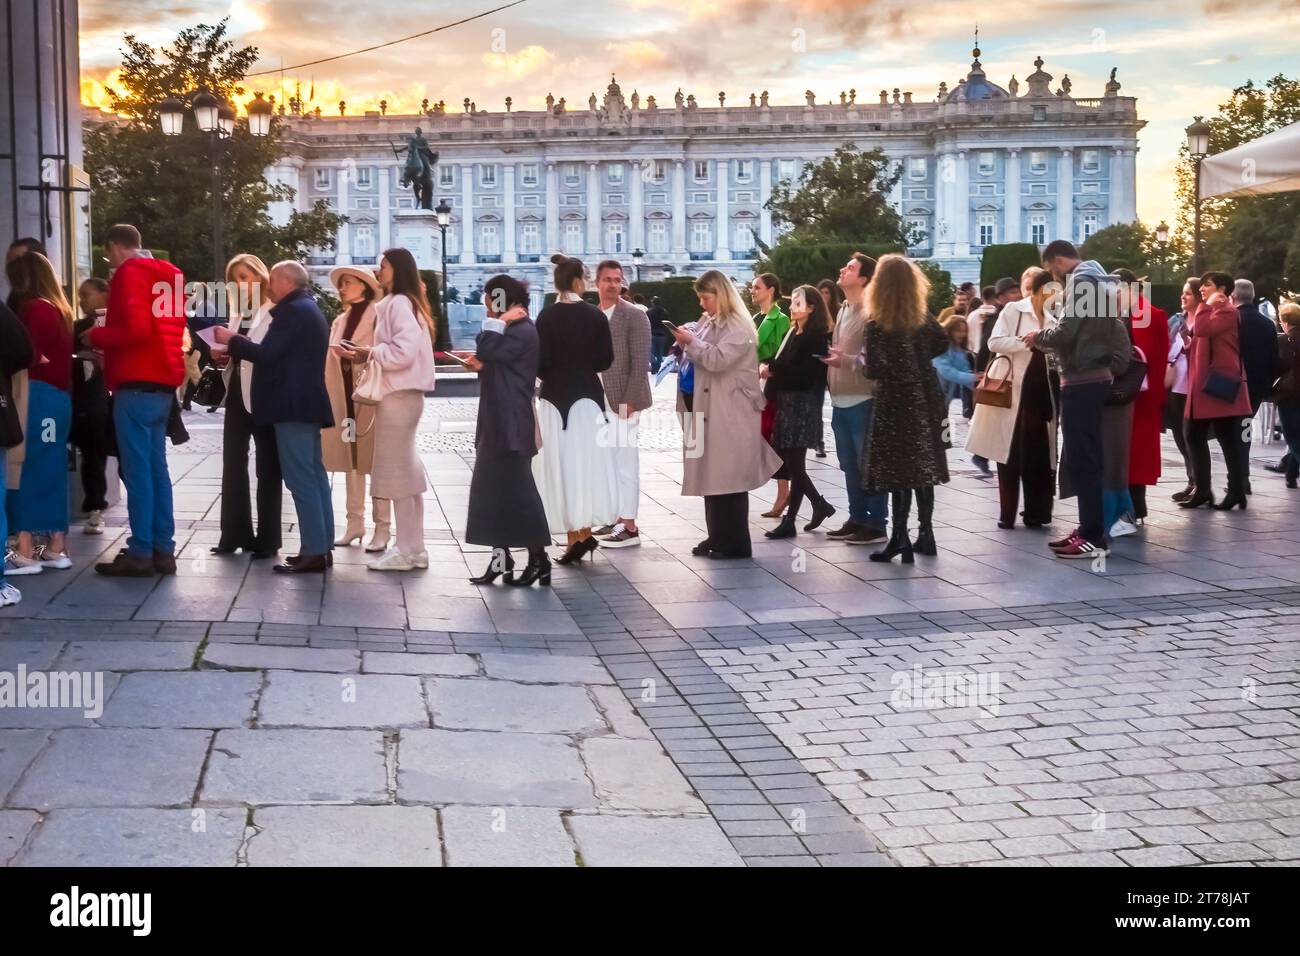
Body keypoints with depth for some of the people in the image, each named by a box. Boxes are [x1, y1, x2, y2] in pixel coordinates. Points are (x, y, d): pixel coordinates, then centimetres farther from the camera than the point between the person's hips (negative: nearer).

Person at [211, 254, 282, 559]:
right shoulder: (236, 314, 14)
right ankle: (236, 534, 16)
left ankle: (267, 539, 8)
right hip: (237, 395, 7)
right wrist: (221, 353, -1)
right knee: (233, 466, 8)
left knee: (268, 469, 2)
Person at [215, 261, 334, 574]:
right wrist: (241, 343, 16)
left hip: (293, 405, -11)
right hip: (307, 402, 11)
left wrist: (232, 340, -6)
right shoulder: (308, 309, 20)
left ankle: (313, 552, -11)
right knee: (313, 475, 10)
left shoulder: (293, 310, -13)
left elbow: (268, 353, -19)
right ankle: (321, 547, 12)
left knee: (300, 479, -10)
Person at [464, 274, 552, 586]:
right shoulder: (511, 331, 19)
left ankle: (538, 560, 1)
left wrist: (499, 321, -14)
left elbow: (483, 351, -24)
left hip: (511, 427, -11)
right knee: (495, 493, 10)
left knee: (518, 493, -6)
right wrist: (482, 366, 5)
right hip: (497, 425, 11)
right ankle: (501, 560, 15)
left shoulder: (522, 331, -15)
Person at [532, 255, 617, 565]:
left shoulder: (547, 316, -9)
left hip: (555, 397, -2)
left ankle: (575, 535, 3)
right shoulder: (595, 315, -3)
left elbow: (541, 361, -10)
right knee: (586, 461, 10)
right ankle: (585, 531, 9)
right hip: (588, 395, 2)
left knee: (561, 464, 4)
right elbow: (605, 359, -2)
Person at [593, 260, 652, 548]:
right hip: (597, 402, 7)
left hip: (622, 401, -7)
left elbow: (641, 362, -11)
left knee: (625, 462, -4)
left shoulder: (634, 315, -7)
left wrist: (630, 401, -17)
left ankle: (630, 527, -1)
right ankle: (616, 519, 20)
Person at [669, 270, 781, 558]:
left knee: (730, 478, -4)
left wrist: (691, 341, -11)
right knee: (712, 476, 9)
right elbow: (701, 359, 17)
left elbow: (718, 359, -21)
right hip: (710, 410, 8)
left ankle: (736, 544, 1)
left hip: (733, 414, -8)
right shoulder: (708, 323, 13)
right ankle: (717, 537, 17)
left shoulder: (739, 327, -10)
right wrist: (686, 344, -1)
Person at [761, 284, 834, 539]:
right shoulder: (793, 332, 15)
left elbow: (804, 373, -18)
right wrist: (769, 368, -5)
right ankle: (820, 505, 19)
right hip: (785, 402, 8)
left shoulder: (816, 337, -10)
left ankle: (790, 521, 5)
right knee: (787, 461, 8)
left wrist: (772, 370, -10)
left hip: (803, 404, -8)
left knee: (794, 463, -4)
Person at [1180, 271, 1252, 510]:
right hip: (1204, 385, 10)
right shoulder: (1211, 312, 22)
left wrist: (1207, 304, -13)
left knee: (1228, 439, -4)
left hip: (1220, 385, -10)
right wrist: (1189, 346, 9)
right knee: (1195, 437, 7)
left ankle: (1237, 492, 1)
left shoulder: (1227, 311, -9)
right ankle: (1203, 490, 11)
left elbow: (1202, 329, -24)